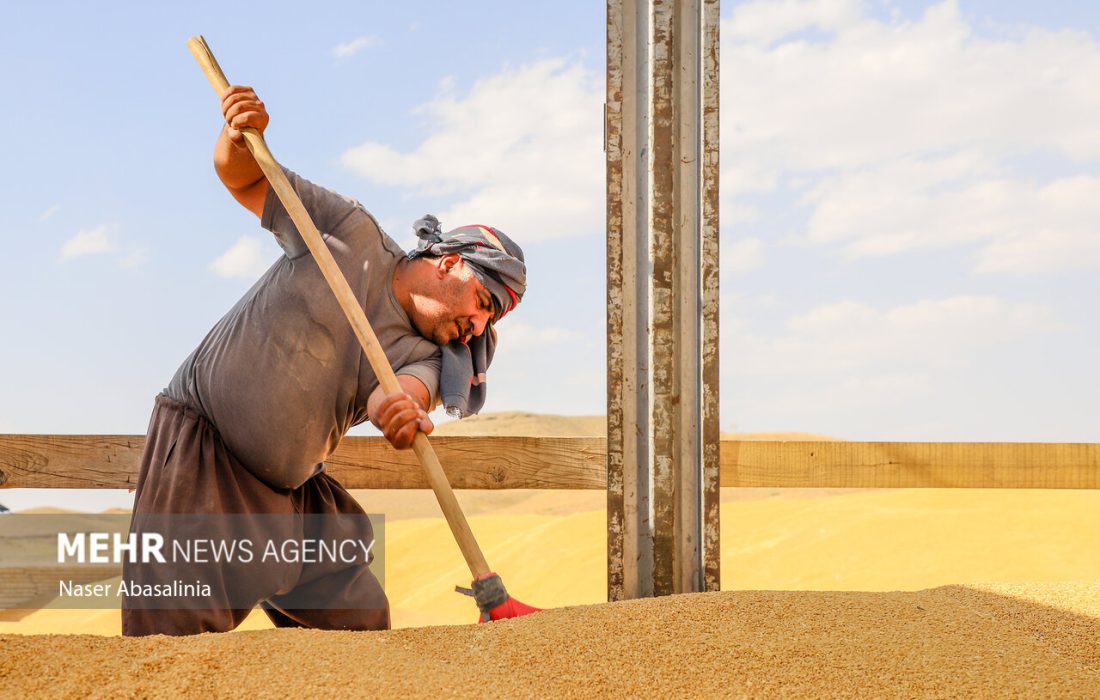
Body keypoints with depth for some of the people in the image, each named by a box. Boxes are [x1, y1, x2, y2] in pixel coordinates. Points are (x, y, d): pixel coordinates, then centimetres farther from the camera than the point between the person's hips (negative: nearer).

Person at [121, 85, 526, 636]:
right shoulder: (353, 232, -5)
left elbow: (392, 394, -22)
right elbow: (244, 179, 1)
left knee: (359, 622, 8)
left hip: (291, 493, 5)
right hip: (199, 443, -5)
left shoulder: (425, 356, 2)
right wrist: (238, 138, -22)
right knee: (177, 634, -13)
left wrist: (404, 410, -47)